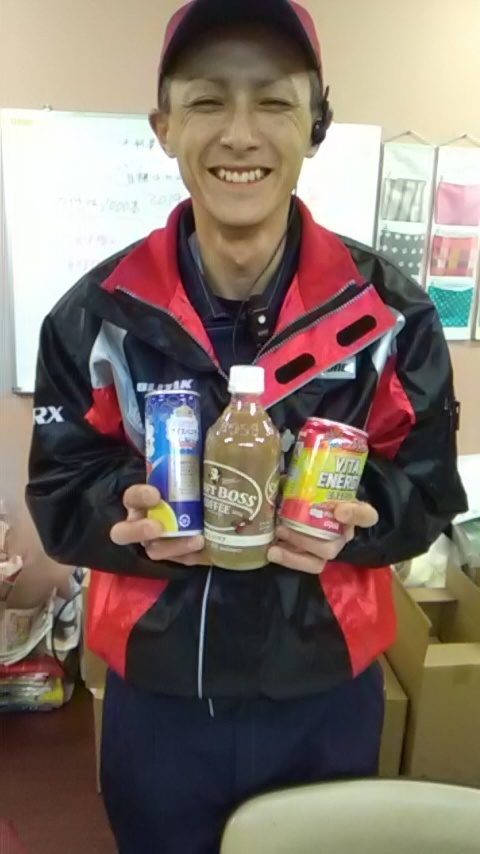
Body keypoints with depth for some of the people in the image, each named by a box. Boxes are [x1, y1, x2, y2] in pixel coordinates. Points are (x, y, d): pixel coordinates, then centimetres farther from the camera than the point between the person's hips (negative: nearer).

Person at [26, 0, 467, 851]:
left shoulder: (389, 311, -10)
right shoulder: (97, 315, -10)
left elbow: (430, 489, -3)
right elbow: (58, 499, -4)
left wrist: (357, 518, -24)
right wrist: (136, 517, -25)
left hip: (330, 696, 1)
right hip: (155, 699, 1)